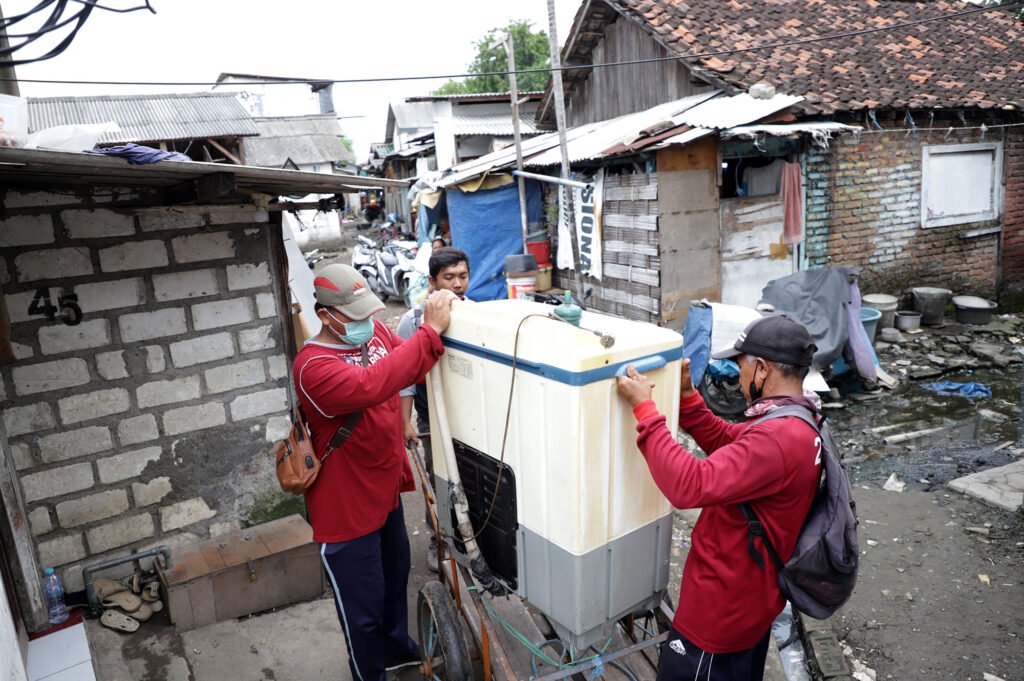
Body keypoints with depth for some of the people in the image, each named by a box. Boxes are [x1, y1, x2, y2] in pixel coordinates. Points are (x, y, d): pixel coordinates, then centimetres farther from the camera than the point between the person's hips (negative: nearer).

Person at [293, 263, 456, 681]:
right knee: (363, 606, 10)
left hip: (385, 491, 9)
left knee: (394, 577, 29)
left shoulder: (375, 333, -2)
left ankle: (397, 647, 55)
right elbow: (371, 385, -45)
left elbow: (417, 368, 9)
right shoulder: (313, 365, -28)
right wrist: (430, 331, -45)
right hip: (346, 507, -8)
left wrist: (439, 325, -11)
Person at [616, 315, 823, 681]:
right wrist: (686, 393, 3)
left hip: (723, 614, -9)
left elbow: (690, 486, -37)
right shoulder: (801, 424, 0)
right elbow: (723, 440, 12)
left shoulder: (776, 440, -33)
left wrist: (645, 408, -32)